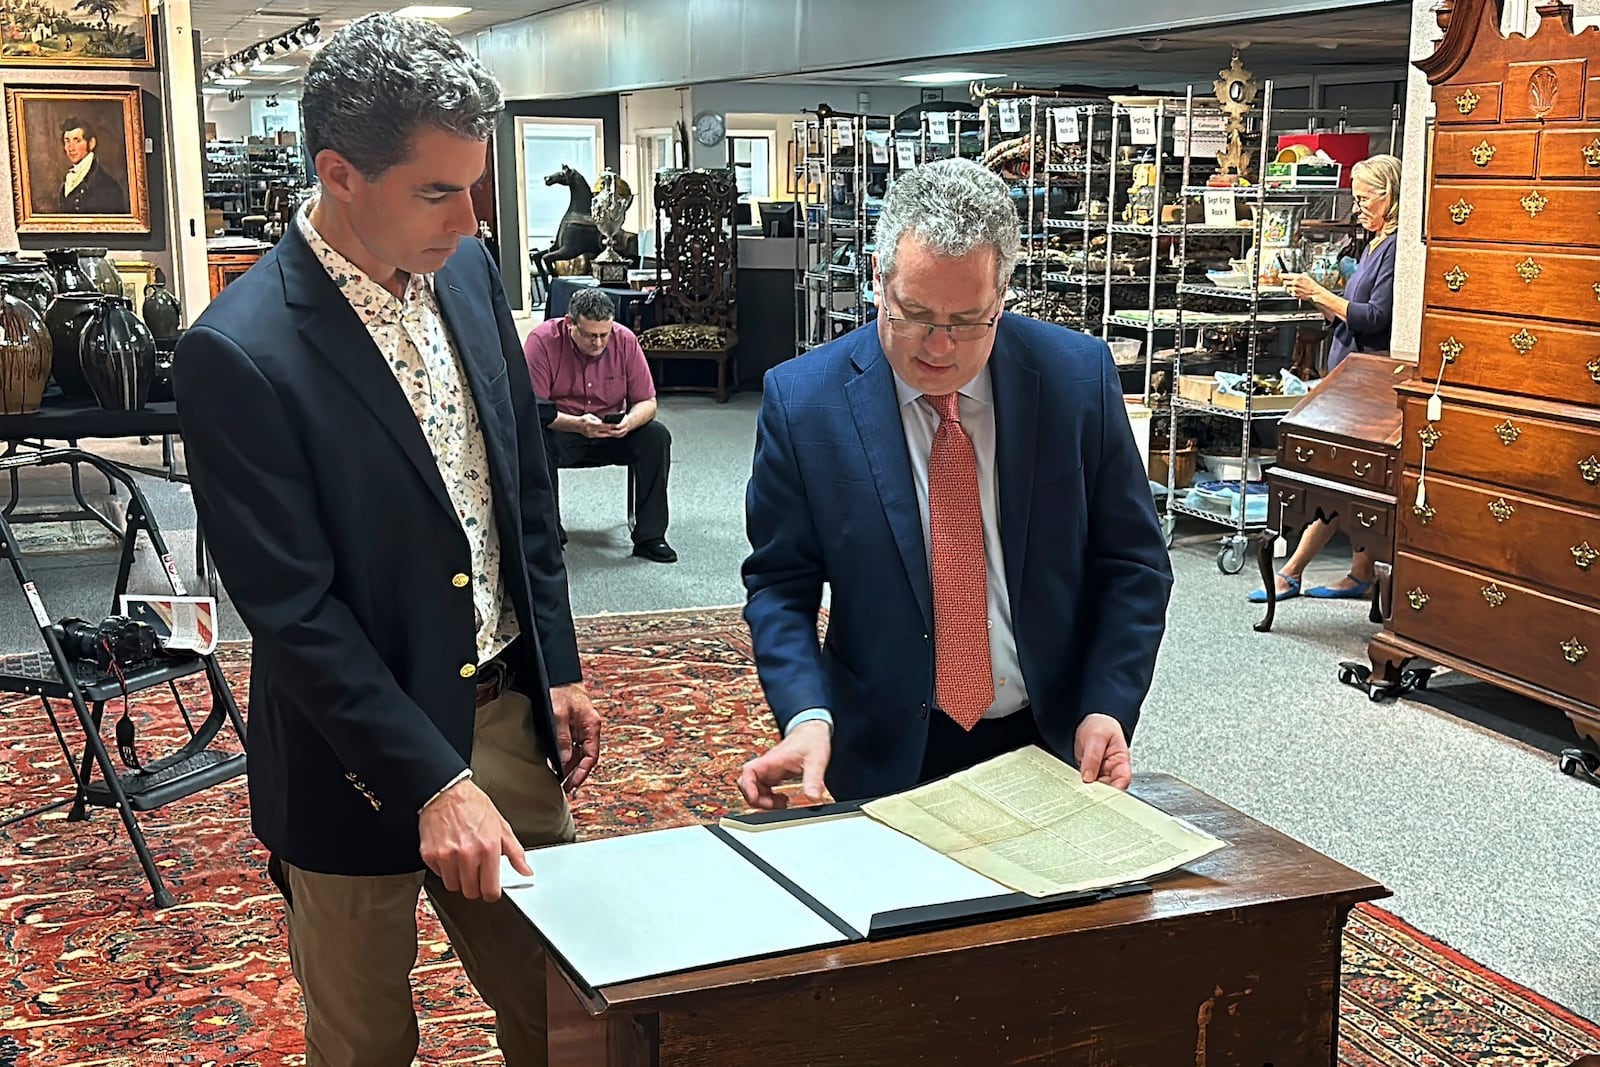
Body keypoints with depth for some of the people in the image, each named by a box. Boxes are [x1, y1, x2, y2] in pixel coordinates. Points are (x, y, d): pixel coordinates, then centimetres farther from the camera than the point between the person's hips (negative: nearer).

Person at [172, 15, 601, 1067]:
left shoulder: (467, 271, 0)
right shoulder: (239, 353, -21)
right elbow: (294, 610, -20)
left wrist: (561, 665, 9)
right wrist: (431, 782, -21)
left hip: (506, 707, 6)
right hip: (360, 759, -5)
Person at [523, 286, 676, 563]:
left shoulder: (625, 340, -10)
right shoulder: (542, 340, -19)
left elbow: (647, 402, -5)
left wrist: (630, 421, -29)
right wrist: (577, 424, -38)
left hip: (610, 432, 3)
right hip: (559, 429, -3)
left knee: (657, 436, -22)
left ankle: (650, 537, -15)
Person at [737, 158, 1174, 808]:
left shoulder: (1077, 376, -10)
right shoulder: (802, 400, -12)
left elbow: (1131, 563, -2)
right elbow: (779, 585, -6)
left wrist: (1108, 706, -14)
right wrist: (808, 717, -22)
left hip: (1054, 746, 2)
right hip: (889, 756, -1)